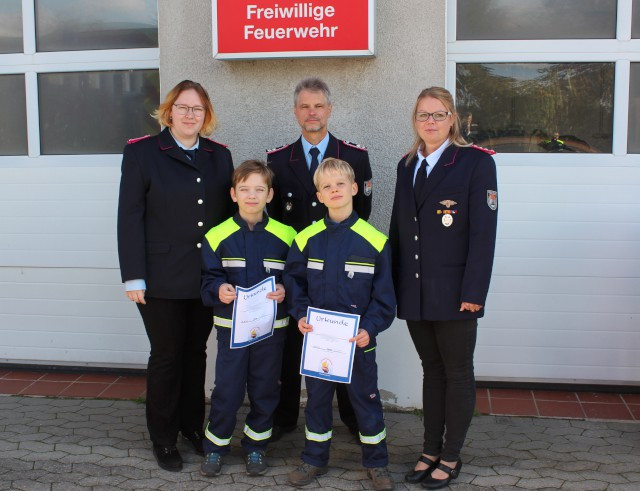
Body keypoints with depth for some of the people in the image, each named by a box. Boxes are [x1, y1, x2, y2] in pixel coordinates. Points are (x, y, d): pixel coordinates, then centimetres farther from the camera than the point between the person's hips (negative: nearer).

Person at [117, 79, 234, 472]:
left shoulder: (220, 156, 8)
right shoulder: (142, 153, -3)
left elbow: (230, 212, 10)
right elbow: (130, 217, -7)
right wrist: (133, 277, -12)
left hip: (208, 276, 4)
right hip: (162, 278, -3)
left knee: (196, 352, 15)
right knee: (166, 356, 6)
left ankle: (193, 425, 31)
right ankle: (163, 439, 21)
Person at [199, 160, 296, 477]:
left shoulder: (285, 236, -2)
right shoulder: (218, 236, -4)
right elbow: (209, 280, 0)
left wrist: (285, 292, -17)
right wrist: (218, 290, -20)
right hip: (231, 326, -1)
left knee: (265, 389, 11)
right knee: (227, 389, 4)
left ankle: (256, 446, 29)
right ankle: (215, 446, 23)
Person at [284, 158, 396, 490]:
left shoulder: (374, 241, -8)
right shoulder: (306, 239, -2)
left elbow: (383, 294, -4)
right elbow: (293, 280, 7)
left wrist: (370, 328, -15)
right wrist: (300, 314, -7)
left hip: (358, 338, -2)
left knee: (366, 398, 9)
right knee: (317, 397, 14)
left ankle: (376, 463, 27)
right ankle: (314, 459, 31)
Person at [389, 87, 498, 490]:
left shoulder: (476, 162, -6)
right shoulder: (407, 166, 12)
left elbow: (483, 232, -12)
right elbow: (398, 229, 13)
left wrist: (473, 292, -17)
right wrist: (394, 285, 8)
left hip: (453, 293, -5)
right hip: (414, 292, 5)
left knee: (458, 373, 7)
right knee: (431, 370, 15)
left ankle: (451, 457, 20)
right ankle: (431, 450, 26)